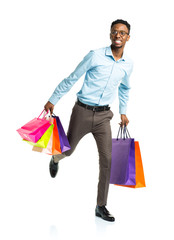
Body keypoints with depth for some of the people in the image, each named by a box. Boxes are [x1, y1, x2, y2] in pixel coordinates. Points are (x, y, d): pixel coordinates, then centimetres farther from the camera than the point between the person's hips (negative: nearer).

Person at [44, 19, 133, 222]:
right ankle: (55, 160, 53)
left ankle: (101, 207, 7)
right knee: (68, 150, 13)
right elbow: (72, 79, -4)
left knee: (107, 159, -4)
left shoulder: (128, 64, 3)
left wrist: (123, 112, 22)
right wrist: (53, 100, -1)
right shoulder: (95, 56, -11)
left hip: (103, 115, 3)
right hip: (83, 111, -3)